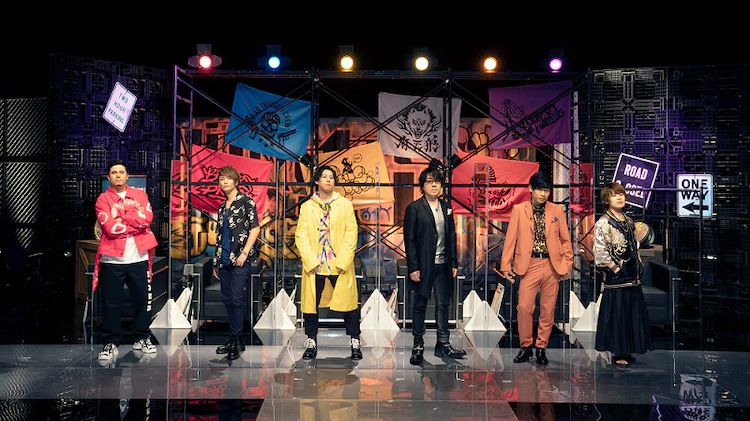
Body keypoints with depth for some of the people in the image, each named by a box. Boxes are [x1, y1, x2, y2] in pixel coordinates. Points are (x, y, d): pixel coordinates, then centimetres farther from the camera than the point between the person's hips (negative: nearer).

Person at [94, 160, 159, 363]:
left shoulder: (140, 194, 9)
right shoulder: (103, 199, 0)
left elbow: (147, 217, -9)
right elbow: (110, 227, -14)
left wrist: (122, 217, -11)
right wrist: (137, 221, -9)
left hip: (138, 257, 2)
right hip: (112, 259, -2)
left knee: (141, 300, 10)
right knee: (111, 304, 1)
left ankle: (142, 338, 24)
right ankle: (111, 343, 12)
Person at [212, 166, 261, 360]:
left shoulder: (246, 202, -3)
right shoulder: (222, 207, 17)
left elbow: (255, 228, -9)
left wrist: (244, 253, -16)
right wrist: (216, 262, 17)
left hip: (240, 260, -7)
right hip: (224, 260, 7)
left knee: (237, 299, -8)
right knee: (227, 299, 10)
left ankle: (236, 340, -3)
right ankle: (234, 338, 19)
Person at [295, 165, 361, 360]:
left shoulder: (345, 204, 6)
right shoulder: (307, 207, 8)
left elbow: (351, 233, 0)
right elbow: (301, 236, 2)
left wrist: (342, 261, -10)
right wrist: (311, 262, -10)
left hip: (341, 265, -1)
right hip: (314, 266, 1)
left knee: (348, 303, 0)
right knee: (311, 304, 5)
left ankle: (355, 343, 11)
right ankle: (311, 343, 18)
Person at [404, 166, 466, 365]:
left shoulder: (446, 207, 11)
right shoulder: (414, 208, -6)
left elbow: (452, 236, 14)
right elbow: (409, 239, -8)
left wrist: (454, 263, 9)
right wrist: (413, 268, -13)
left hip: (443, 265, 5)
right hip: (423, 265, -5)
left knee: (443, 304, 9)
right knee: (420, 305, 4)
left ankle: (443, 345, 18)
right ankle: (418, 347, 12)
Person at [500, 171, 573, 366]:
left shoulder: (557, 210, 8)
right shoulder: (519, 210, 4)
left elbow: (565, 239, 12)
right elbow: (510, 238, 3)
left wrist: (567, 263, 6)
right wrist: (506, 265, -2)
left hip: (552, 265, 2)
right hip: (529, 265, -1)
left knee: (548, 310, 5)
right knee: (524, 307, -8)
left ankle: (541, 348, 17)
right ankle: (526, 346, 9)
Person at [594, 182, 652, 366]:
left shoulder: (629, 221, 13)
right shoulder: (603, 223, -11)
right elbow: (600, 252, -19)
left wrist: (638, 265, 13)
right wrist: (615, 268, -14)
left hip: (632, 277, 8)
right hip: (616, 279, -8)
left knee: (633, 313, 11)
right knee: (617, 314, -1)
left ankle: (627, 350, 22)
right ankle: (617, 353, 9)